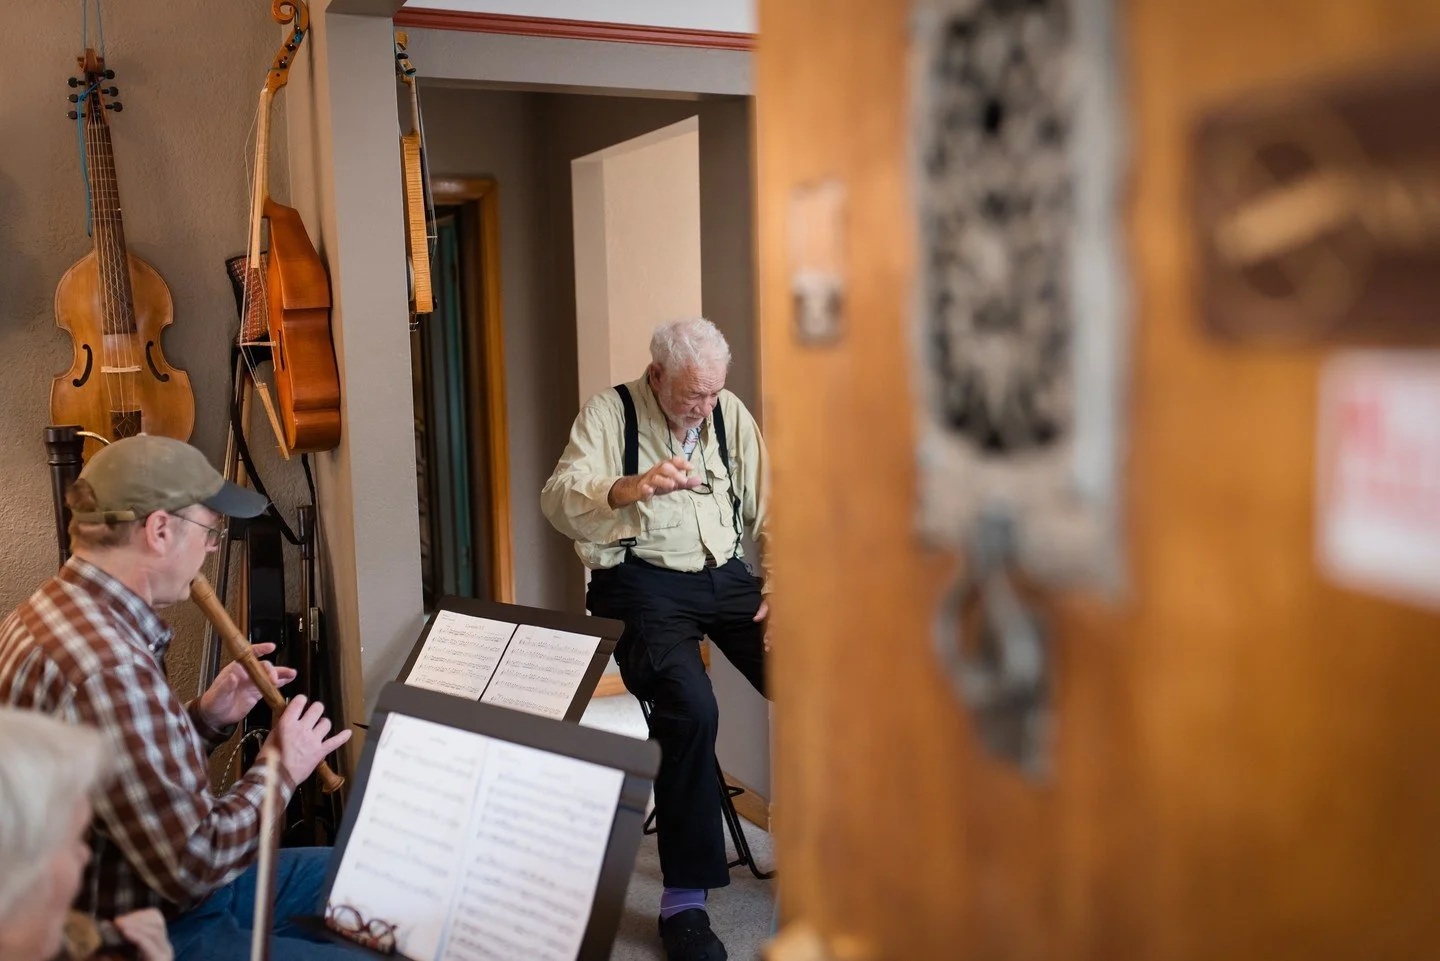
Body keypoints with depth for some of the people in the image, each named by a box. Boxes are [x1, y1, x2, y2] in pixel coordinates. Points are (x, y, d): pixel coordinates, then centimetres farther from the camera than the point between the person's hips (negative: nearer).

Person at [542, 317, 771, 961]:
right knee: (691, 707, -30)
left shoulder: (730, 414, 13)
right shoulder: (608, 413, 0)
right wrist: (629, 488, -33)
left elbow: (768, 510, 14)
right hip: (642, 582, -4)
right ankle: (684, 899, -14)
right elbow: (558, 499, -14)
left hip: (725, 575, 5)